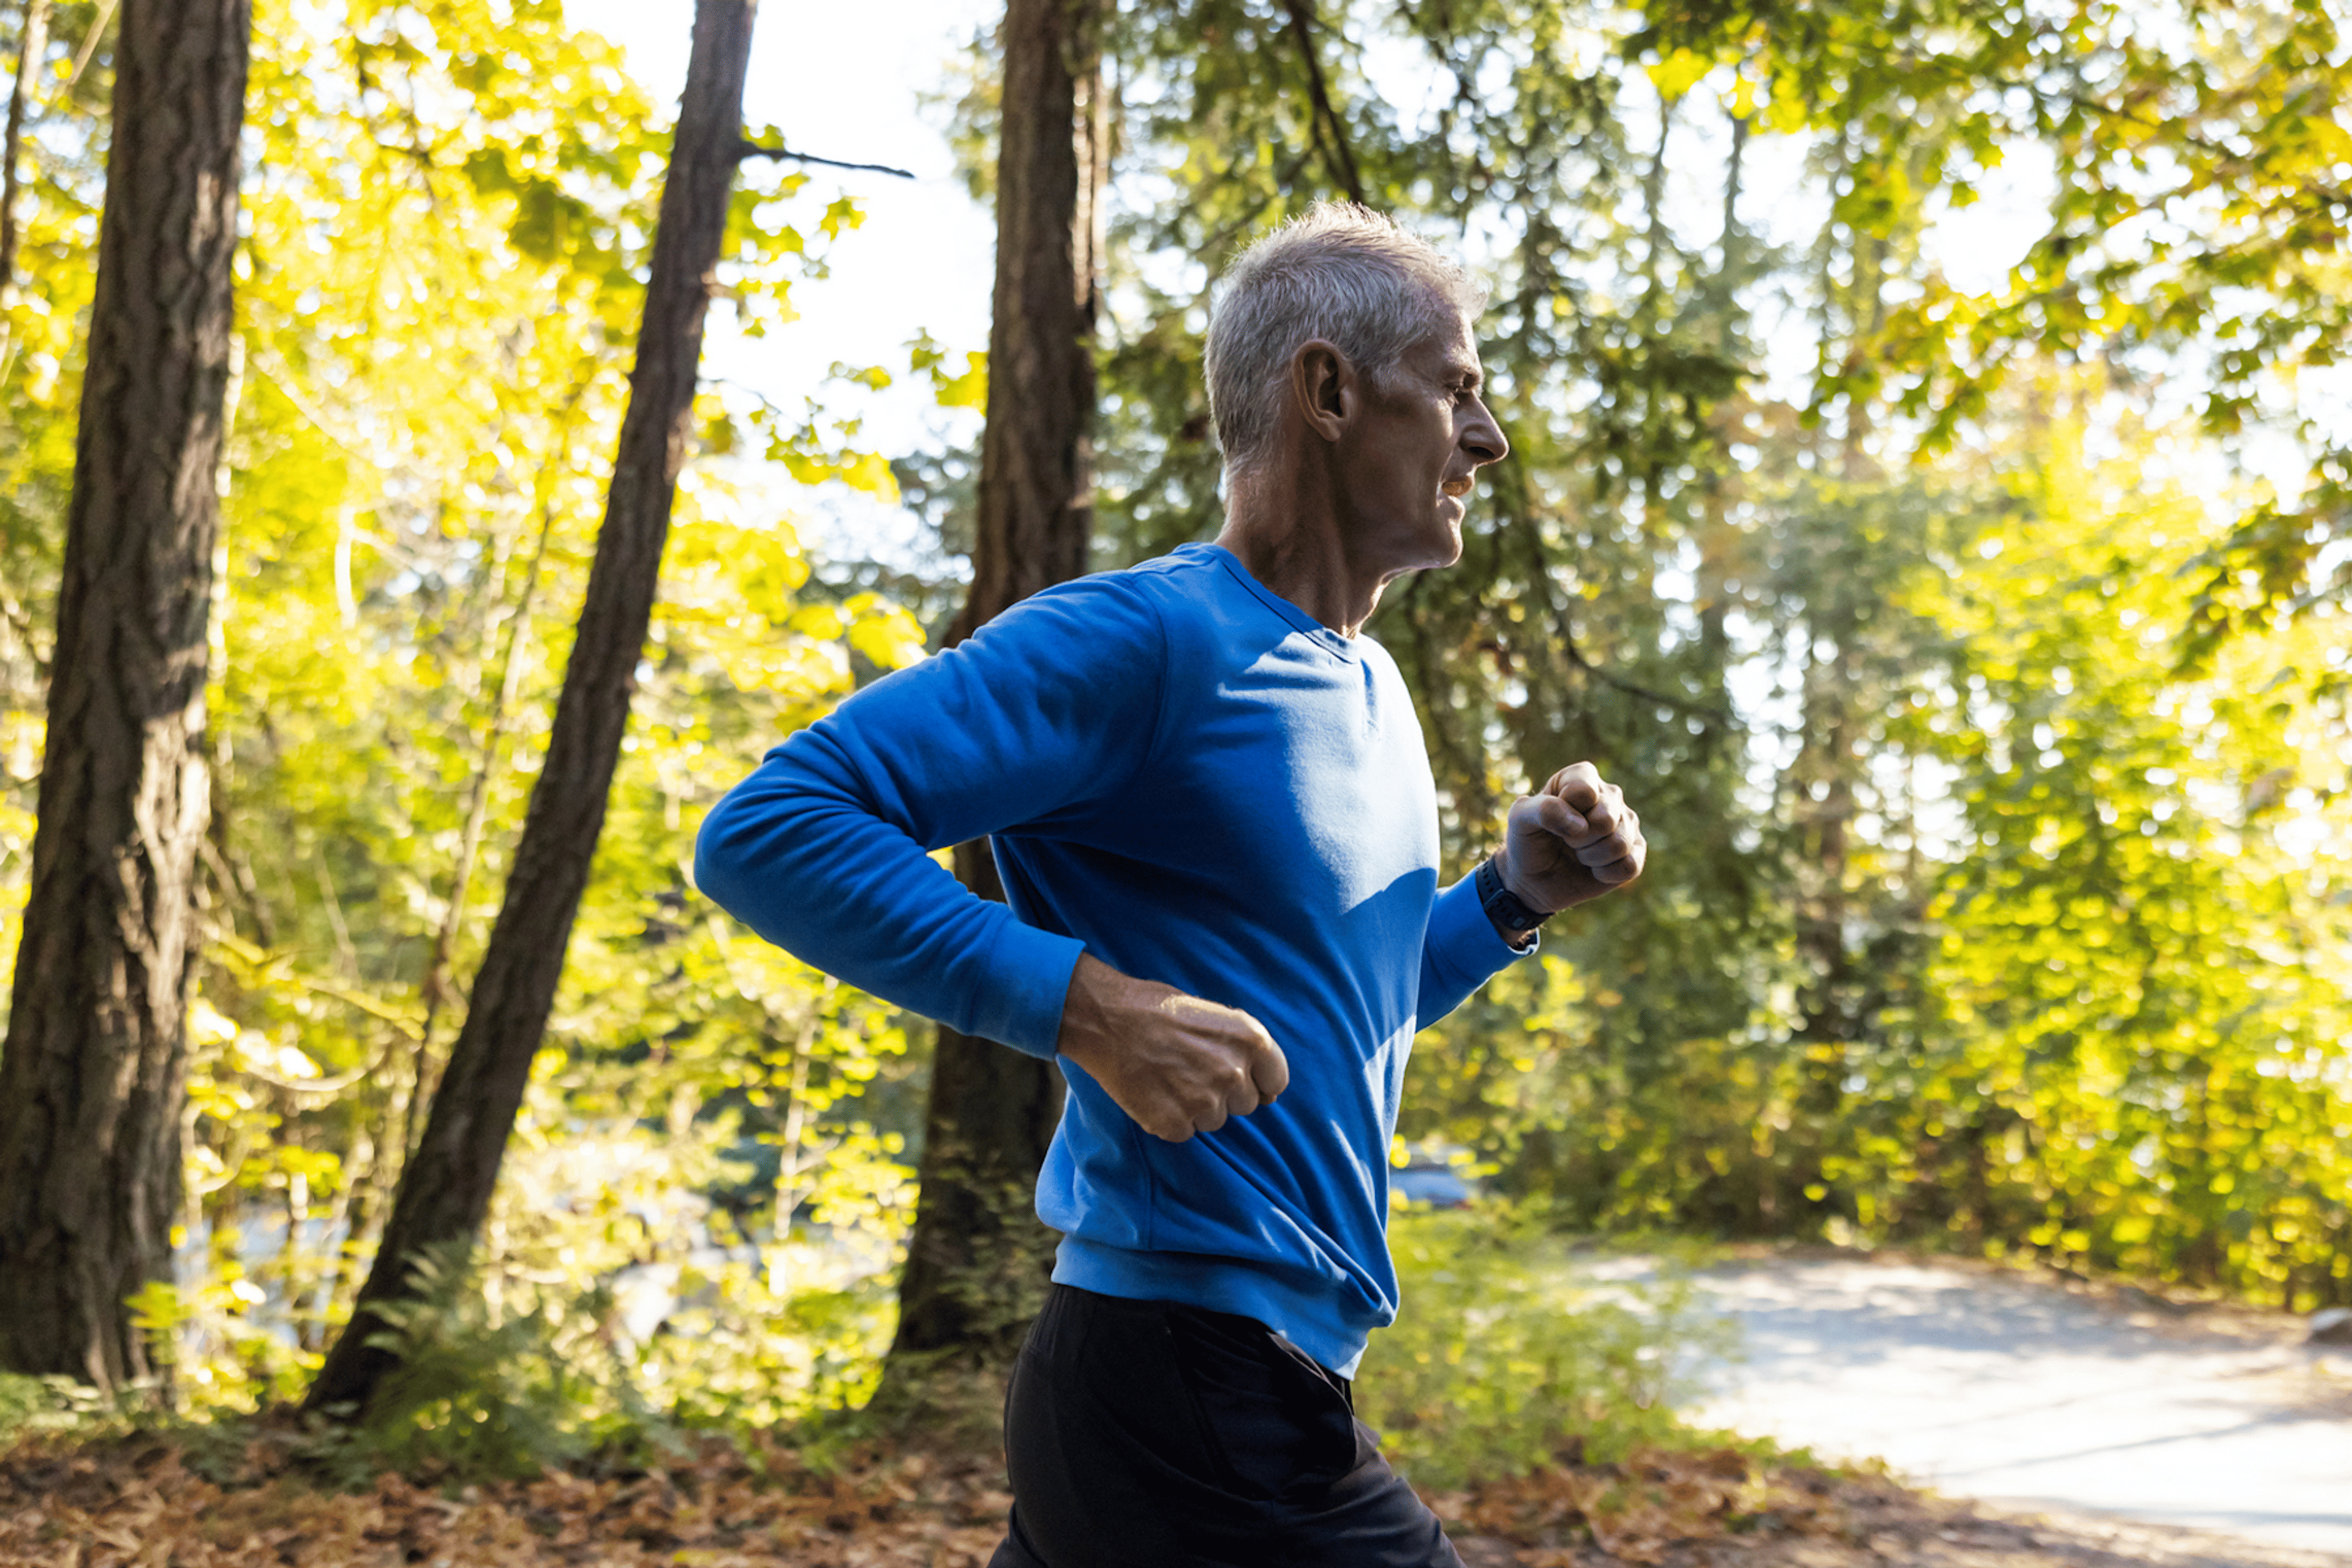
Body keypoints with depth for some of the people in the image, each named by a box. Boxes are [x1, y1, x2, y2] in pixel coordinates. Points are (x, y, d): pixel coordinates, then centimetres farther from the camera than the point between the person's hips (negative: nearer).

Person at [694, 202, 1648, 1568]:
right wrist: (1088, 1004, -27)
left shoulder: (1373, 690, 16)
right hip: (1188, 1384, -9)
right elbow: (767, 830, -20)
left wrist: (1512, 898, 9)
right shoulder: (1148, 638, -14)